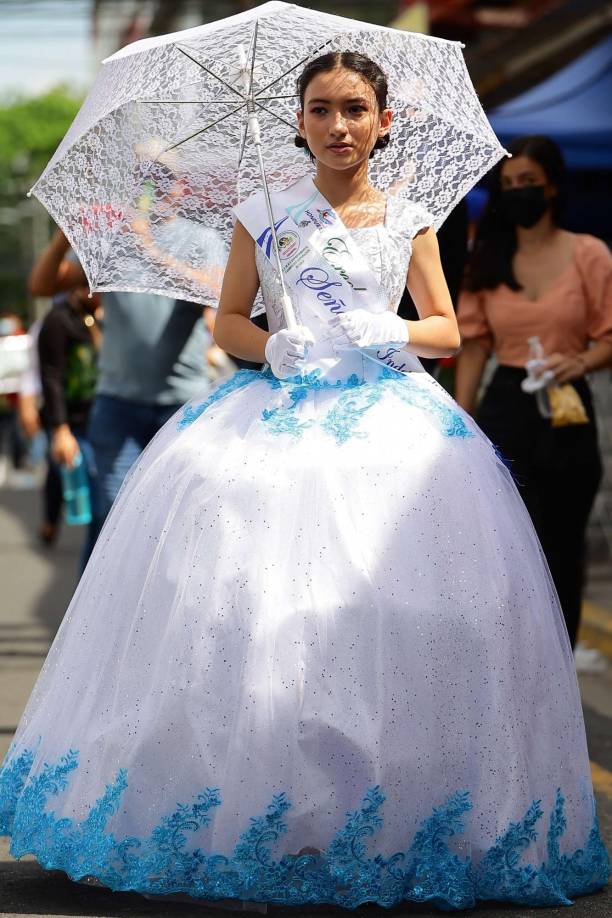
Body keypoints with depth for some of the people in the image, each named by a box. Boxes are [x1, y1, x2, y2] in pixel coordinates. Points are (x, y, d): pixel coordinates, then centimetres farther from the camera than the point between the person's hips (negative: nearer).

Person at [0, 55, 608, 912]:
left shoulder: (409, 221, 11)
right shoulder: (263, 215, 10)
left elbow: (448, 327, 13)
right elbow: (227, 320, 12)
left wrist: (394, 332, -7)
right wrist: (274, 346, -8)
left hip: (386, 409, 0)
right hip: (278, 405, 0)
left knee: (385, 603, -13)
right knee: (257, 601, -13)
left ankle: (381, 810, -4)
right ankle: (255, 798, -6)